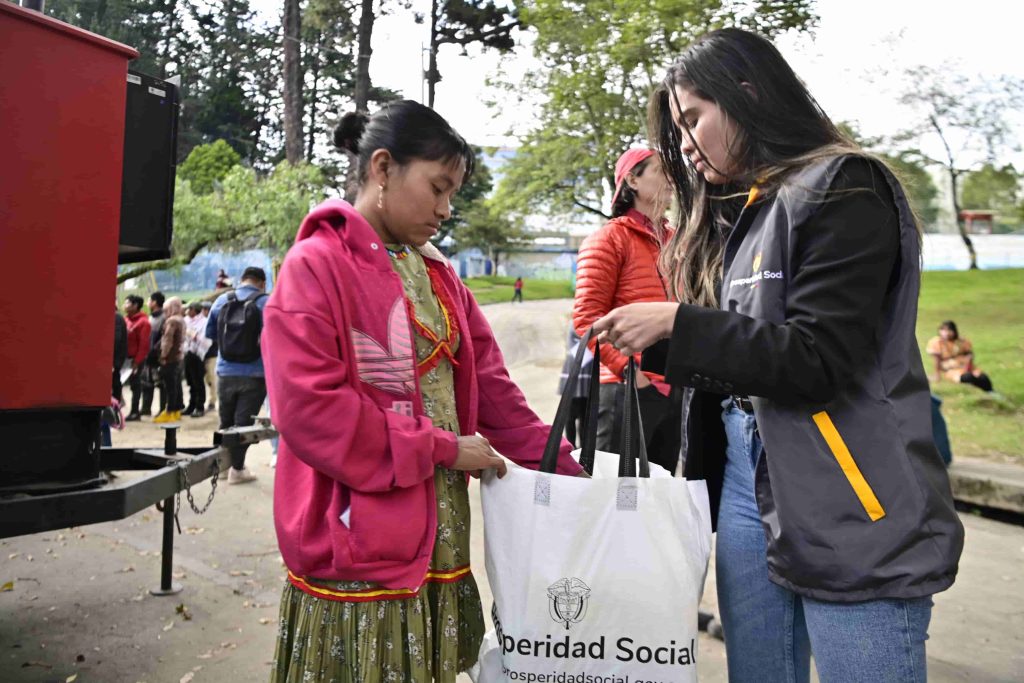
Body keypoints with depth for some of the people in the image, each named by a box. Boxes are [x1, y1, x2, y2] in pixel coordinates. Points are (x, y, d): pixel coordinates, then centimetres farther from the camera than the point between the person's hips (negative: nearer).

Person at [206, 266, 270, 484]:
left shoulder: (222, 300, 3)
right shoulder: (265, 302, -9)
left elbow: (209, 332, 11)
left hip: (225, 373, 4)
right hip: (254, 374, -4)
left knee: (226, 421, 17)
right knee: (244, 422, 3)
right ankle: (237, 468, 8)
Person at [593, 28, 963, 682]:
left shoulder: (841, 188, -8)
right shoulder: (732, 217, 15)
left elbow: (820, 359, -17)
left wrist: (677, 324, -16)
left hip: (847, 506, -7)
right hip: (744, 483, 8)